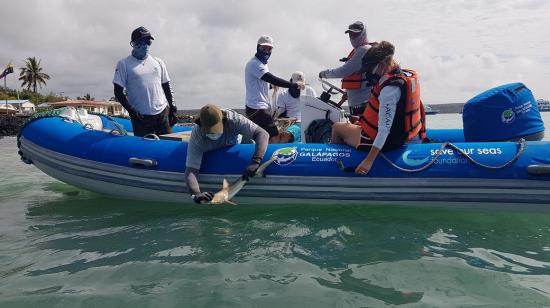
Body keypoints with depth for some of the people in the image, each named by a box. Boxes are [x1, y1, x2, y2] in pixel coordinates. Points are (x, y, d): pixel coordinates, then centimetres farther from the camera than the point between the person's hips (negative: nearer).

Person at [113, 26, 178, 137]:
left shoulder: (158, 62, 11)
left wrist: (173, 109, 9)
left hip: (163, 113, 3)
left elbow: (167, 87, 15)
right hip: (141, 117, -3)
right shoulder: (124, 64, -1)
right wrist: (131, 110, -11)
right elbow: (118, 92, -1)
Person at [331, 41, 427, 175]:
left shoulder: (389, 89, -28)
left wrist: (369, 160, -29)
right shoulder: (409, 75, 0)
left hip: (387, 142, -9)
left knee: (337, 127, 8)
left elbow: (384, 129, -31)